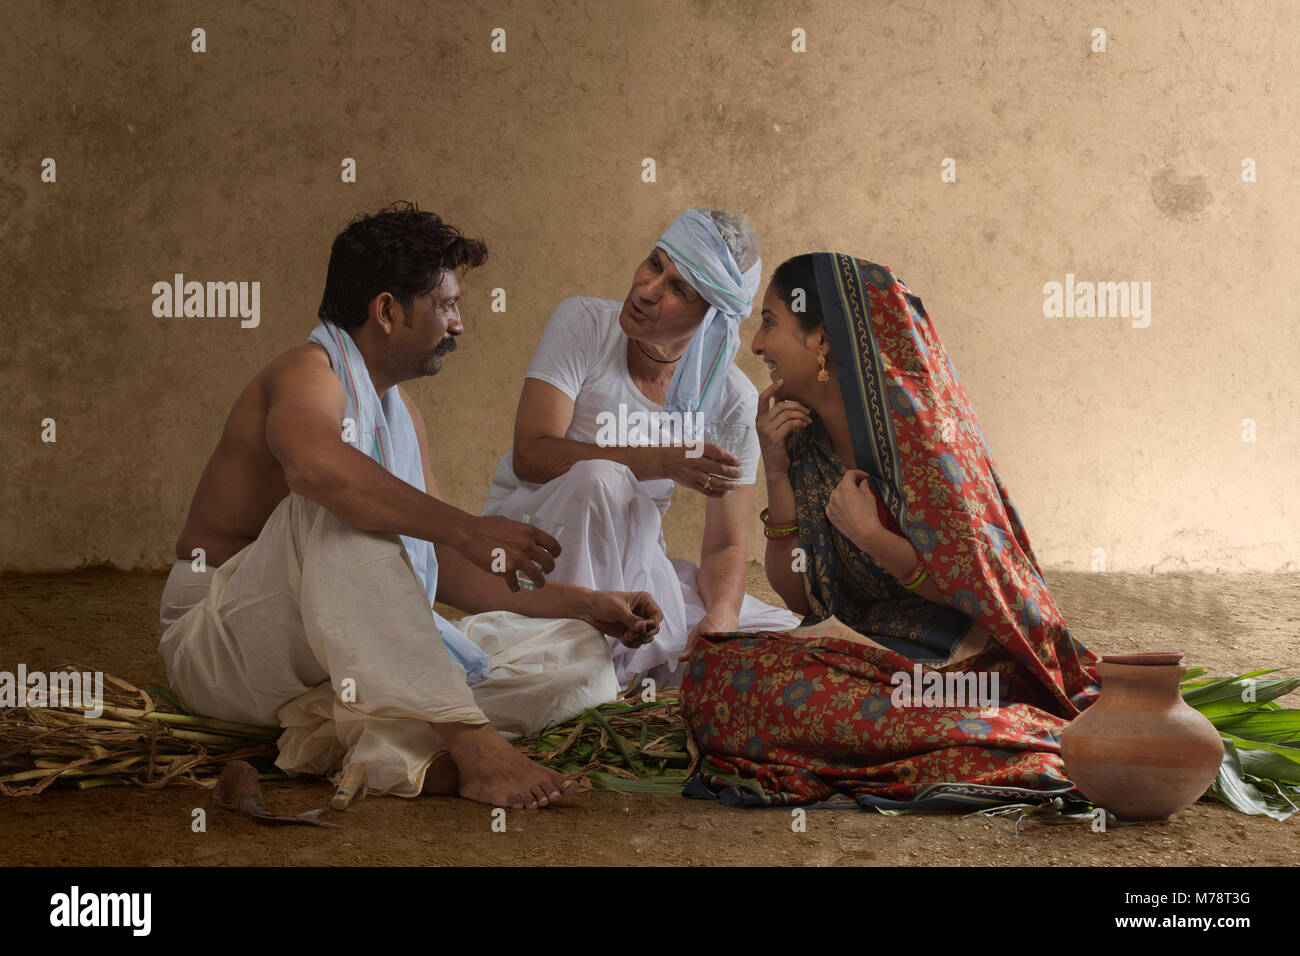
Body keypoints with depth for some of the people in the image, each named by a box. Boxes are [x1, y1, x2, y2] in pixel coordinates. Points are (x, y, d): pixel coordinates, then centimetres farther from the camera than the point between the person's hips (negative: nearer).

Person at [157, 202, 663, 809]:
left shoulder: (401, 415, 18)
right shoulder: (309, 373, -11)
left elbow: (442, 568, 18)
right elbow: (313, 463, -37)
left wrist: (584, 605, 8)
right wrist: (468, 528, -37)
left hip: (350, 656, 8)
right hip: (221, 647, -8)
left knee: (578, 659, -4)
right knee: (336, 504, -36)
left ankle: (384, 739, -31)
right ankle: (465, 737, -45)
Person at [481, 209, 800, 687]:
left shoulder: (732, 399, -6)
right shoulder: (584, 322, -14)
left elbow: (727, 544, -3)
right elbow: (531, 455, -24)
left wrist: (721, 615, -27)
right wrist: (663, 462, -34)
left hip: (633, 566, 4)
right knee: (599, 478, -37)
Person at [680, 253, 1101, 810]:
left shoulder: (914, 426, -15)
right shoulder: (807, 441, 7)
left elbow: (974, 588, -13)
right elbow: (800, 598, 5)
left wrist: (867, 535, -17)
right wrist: (777, 474, -2)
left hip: (953, 661, -8)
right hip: (864, 648, 8)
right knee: (712, 668, -16)